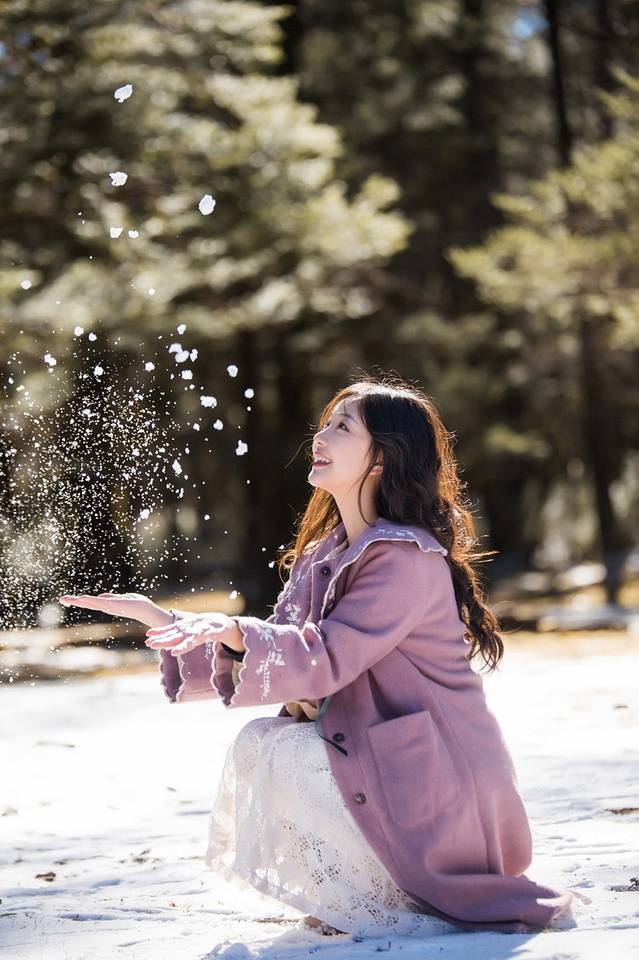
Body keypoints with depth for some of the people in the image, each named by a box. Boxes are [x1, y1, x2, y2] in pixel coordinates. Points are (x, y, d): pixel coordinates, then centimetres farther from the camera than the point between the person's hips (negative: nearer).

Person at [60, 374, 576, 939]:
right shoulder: (322, 557, 10)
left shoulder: (406, 558, -18)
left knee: (280, 752, -20)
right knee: (257, 743, -5)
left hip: (436, 780, -8)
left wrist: (234, 630, -41)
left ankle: (394, 904, -7)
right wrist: (161, 620, 1)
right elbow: (279, 652, 7)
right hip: (378, 757, 8)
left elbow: (325, 659, -27)